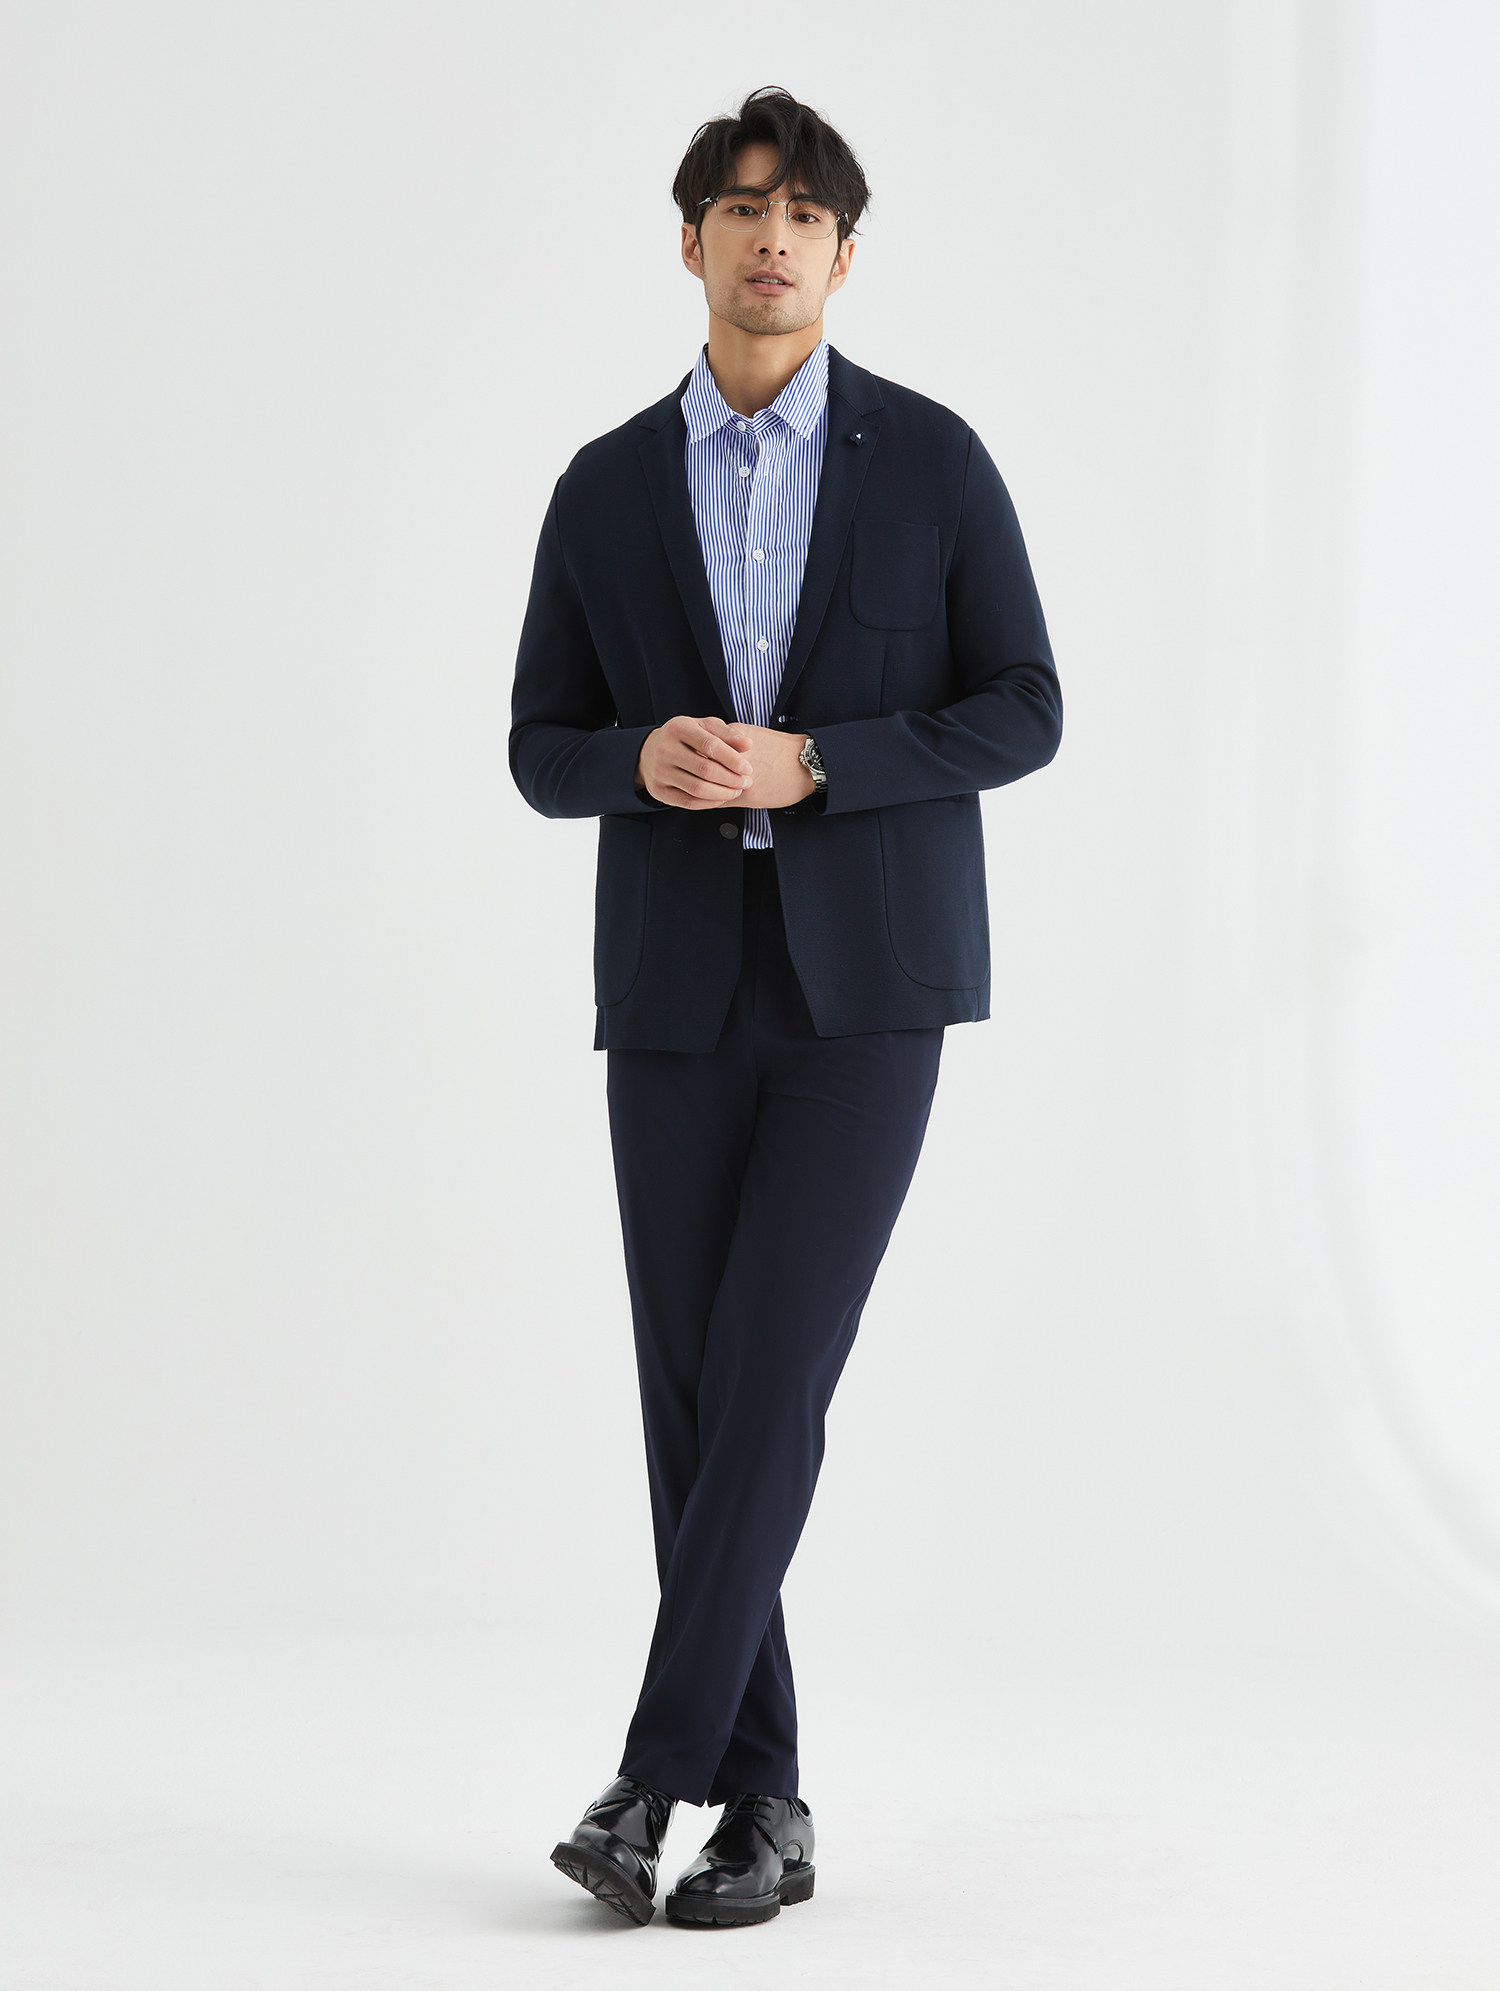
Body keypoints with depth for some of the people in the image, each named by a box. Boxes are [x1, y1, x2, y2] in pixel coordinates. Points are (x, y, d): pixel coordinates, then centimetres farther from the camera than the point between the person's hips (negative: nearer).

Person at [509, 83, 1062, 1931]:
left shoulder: (933, 459, 1)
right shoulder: (606, 490, 7)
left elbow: (1022, 715, -2)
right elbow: (543, 753, 9)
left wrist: (801, 765, -16)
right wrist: (648, 758, -16)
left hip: (871, 981, -3)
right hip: (678, 994, 3)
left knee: (769, 1373, -14)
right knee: (695, 1400, 1)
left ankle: (656, 1771, -8)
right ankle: (762, 1803, 10)